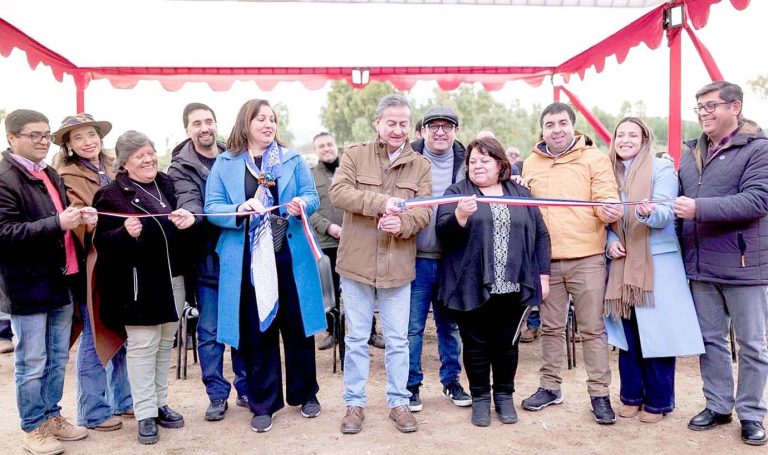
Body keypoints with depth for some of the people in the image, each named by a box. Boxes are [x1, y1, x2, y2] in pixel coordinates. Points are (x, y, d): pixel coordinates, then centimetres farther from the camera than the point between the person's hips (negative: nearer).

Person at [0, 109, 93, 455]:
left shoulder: (50, 174, 13)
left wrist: (80, 218, 2)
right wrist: (57, 223, -26)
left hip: (60, 281, 8)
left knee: (58, 360, 17)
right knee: (32, 364, 5)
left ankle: (52, 416, 31)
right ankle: (33, 427, 20)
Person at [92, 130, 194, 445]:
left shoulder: (167, 184, 9)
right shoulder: (111, 194, -6)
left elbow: (187, 216, 12)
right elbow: (101, 241, -10)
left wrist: (189, 218, -11)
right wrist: (125, 232, -29)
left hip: (172, 277, 6)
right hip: (138, 283, -5)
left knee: (165, 344, 14)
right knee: (143, 346, 1)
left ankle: (160, 404, 28)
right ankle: (145, 415, 12)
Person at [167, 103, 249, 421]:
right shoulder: (181, 167, -1)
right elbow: (189, 201, -19)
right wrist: (189, 215, -40)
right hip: (207, 258, -3)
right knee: (209, 331, 4)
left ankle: (245, 387, 26)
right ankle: (217, 395, 19)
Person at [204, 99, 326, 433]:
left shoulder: (293, 159, 7)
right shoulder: (225, 163, 4)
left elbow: (312, 197, 2)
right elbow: (212, 208, -2)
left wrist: (302, 204, -21)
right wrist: (239, 211, -22)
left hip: (290, 256, 1)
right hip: (248, 260, 0)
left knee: (297, 326, 9)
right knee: (256, 331, 8)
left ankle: (305, 393, 29)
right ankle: (263, 403, 23)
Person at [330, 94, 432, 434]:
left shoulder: (420, 165, 5)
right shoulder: (355, 155, 1)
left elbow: (424, 211, -3)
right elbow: (338, 192, -13)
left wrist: (402, 223, -25)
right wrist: (380, 202, -24)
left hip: (398, 265, 1)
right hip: (357, 262, -1)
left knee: (397, 339, 11)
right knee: (356, 337, 10)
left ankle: (398, 401, 26)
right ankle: (354, 403, 24)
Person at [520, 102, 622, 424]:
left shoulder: (594, 158, 1)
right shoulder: (530, 164, 12)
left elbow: (606, 199, -5)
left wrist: (609, 210, -28)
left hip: (586, 258, -3)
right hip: (546, 259, 3)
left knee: (592, 328, 3)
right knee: (551, 327, 13)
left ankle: (599, 393, 14)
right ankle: (550, 386, 26)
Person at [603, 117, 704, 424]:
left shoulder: (661, 168, -5)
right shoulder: (610, 172, 9)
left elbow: (665, 214, -16)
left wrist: (649, 212, -38)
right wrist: (610, 241, -6)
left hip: (657, 262, -4)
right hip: (623, 263, 5)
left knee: (657, 332, 0)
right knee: (627, 332, 9)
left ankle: (658, 401, 13)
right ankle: (631, 395, 21)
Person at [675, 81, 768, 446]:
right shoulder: (691, 152, 12)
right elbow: (680, 201, 17)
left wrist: (700, 208, -27)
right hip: (701, 263, 6)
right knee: (710, 339, 14)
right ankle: (718, 405, 28)